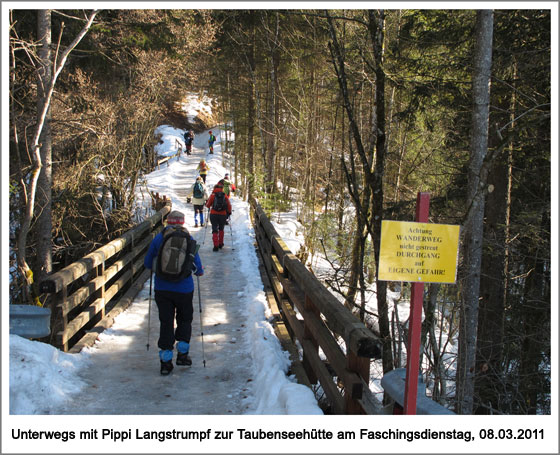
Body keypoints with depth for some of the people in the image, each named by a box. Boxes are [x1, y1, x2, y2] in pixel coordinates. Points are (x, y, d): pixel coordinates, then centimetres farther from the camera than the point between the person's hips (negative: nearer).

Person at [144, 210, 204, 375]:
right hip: (184, 288, -1)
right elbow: (197, 265, -4)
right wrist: (200, 271, 18)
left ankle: (165, 361, 7)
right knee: (184, 320, 19)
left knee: (166, 322, 8)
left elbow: (148, 263, 5)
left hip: (162, 289, 1)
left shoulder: (158, 238, -1)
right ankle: (182, 353, 16)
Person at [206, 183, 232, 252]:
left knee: (215, 230, 1)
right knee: (221, 229, 21)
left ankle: (216, 246, -9)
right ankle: (220, 244, 28)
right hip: (223, 215, 2)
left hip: (213, 214, -2)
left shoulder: (212, 195, -2)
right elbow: (229, 206, 1)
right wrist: (229, 213, 13)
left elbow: (208, 205, 1)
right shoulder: (225, 196, 2)